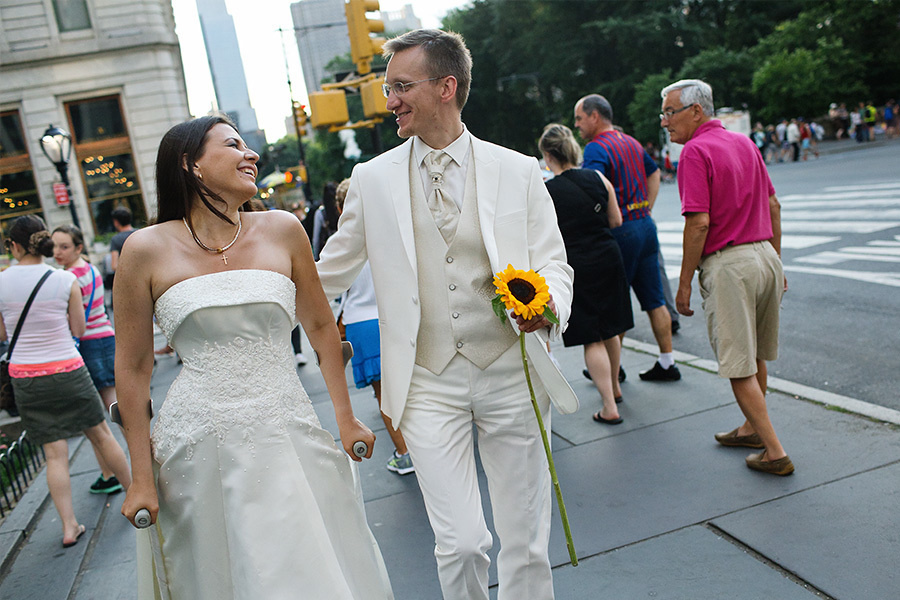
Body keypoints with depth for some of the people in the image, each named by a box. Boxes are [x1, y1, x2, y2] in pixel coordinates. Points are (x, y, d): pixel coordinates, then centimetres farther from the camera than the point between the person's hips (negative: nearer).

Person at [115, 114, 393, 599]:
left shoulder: (281, 230, 1)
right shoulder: (147, 250, -4)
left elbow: (320, 326, 10)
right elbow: (133, 368, 1)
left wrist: (346, 419, 11)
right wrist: (142, 478, 2)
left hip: (288, 438, 2)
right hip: (200, 446, -1)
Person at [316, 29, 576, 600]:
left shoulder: (518, 171, 1)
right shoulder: (372, 179, 4)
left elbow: (554, 263, 3)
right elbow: (329, 274, 13)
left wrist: (546, 306, -18)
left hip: (510, 374, 0)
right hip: (429, 382, 0)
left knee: (526, 543, 10)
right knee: (460, 544, -3)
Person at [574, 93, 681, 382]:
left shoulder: (596, 148, -13)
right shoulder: (632, 142, 15)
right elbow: (654, 174, 27)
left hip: (620, 231, -8)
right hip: (646, 225, 8)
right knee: (654, 298, 11)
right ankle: (667, 364, 17)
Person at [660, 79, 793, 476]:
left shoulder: (696, 151, -13)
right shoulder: (743, 142, 12)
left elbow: (699, 223, -19)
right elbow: (773, 206, 15)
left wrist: (684, 284, -13)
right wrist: (776, 262, 20)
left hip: (728, 264, -9)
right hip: (765, 255, 9)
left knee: (739, 367, 1)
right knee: (756, 356, 21)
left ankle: (774, 452, 5)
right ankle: (753, 428, 37)